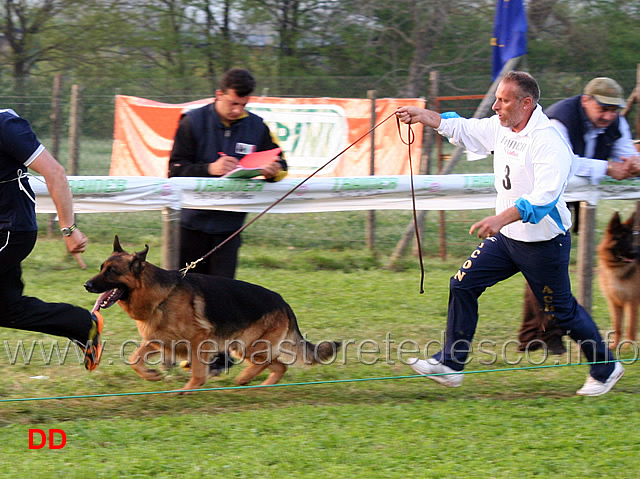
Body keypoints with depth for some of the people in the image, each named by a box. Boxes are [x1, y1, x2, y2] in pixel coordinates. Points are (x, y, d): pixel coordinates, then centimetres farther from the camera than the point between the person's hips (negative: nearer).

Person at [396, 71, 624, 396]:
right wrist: (425, 117, 5)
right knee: (463, 285, -1)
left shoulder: (549, 143, -25)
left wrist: (502, 218, -46)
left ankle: (605, 368, 25)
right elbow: (463, 129, 18)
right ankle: (450, 364, 6)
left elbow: (544, 197, -35)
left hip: (545, 243, -8)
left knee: (563, 311, 5)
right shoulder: (501, 128, 1)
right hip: (506, 236, 8)